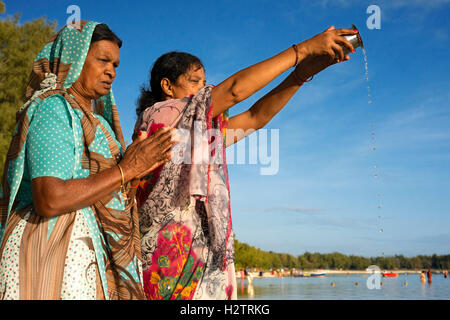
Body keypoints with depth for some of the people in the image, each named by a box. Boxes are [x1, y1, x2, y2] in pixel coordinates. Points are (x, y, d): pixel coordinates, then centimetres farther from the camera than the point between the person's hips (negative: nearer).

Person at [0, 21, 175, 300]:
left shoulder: (89, 120, 18)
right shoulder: (53, 109, -8)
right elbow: (50, 200, -21)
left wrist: (135, 172, 4)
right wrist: (125, 169, -15)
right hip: (50, 250, -8)